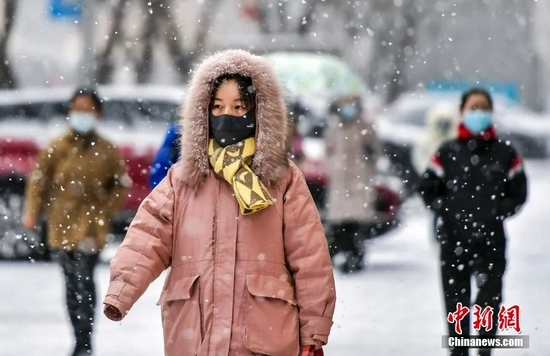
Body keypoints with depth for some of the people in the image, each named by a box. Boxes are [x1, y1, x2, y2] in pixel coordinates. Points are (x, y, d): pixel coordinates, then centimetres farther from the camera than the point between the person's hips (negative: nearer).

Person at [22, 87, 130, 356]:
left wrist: (105, 210, -1)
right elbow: (38, 178, 6)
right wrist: (32, 212, -2)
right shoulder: (57, 148, 3)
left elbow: (122, 184, 9)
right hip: (62, 225, 2)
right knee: (72, 283, 8)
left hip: (90, 226, -2)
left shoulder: (106, 150, 1)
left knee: (83, 280, -16)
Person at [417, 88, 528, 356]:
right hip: (453, 240, 1)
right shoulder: (447, 153, 5)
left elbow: (518, 193, 8)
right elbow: (427, 189, 8)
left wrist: (497, 212, -6)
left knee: (490, 297, -6)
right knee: (456, 298, 4)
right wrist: (447, 210, -5)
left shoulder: (504, 153, 6)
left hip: (491, 240, 0)